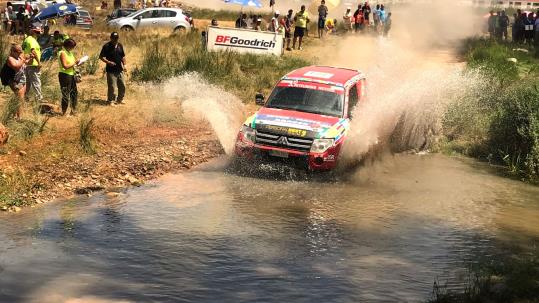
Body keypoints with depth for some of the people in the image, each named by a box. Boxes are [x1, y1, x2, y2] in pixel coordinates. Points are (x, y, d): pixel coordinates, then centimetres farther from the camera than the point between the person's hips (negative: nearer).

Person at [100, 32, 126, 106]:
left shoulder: (120, 45, 7)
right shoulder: (107, 46, -10)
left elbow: (123, 56, 18)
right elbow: (101, 57, -7)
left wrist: (124, 65, 7)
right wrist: (108, 62, -20)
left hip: (120, 70, 6)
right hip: (111, 70, -6)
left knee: (122, 85, 11)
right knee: (112, 87, -4)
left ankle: (120, 99, 28)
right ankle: (111, 101, 10)